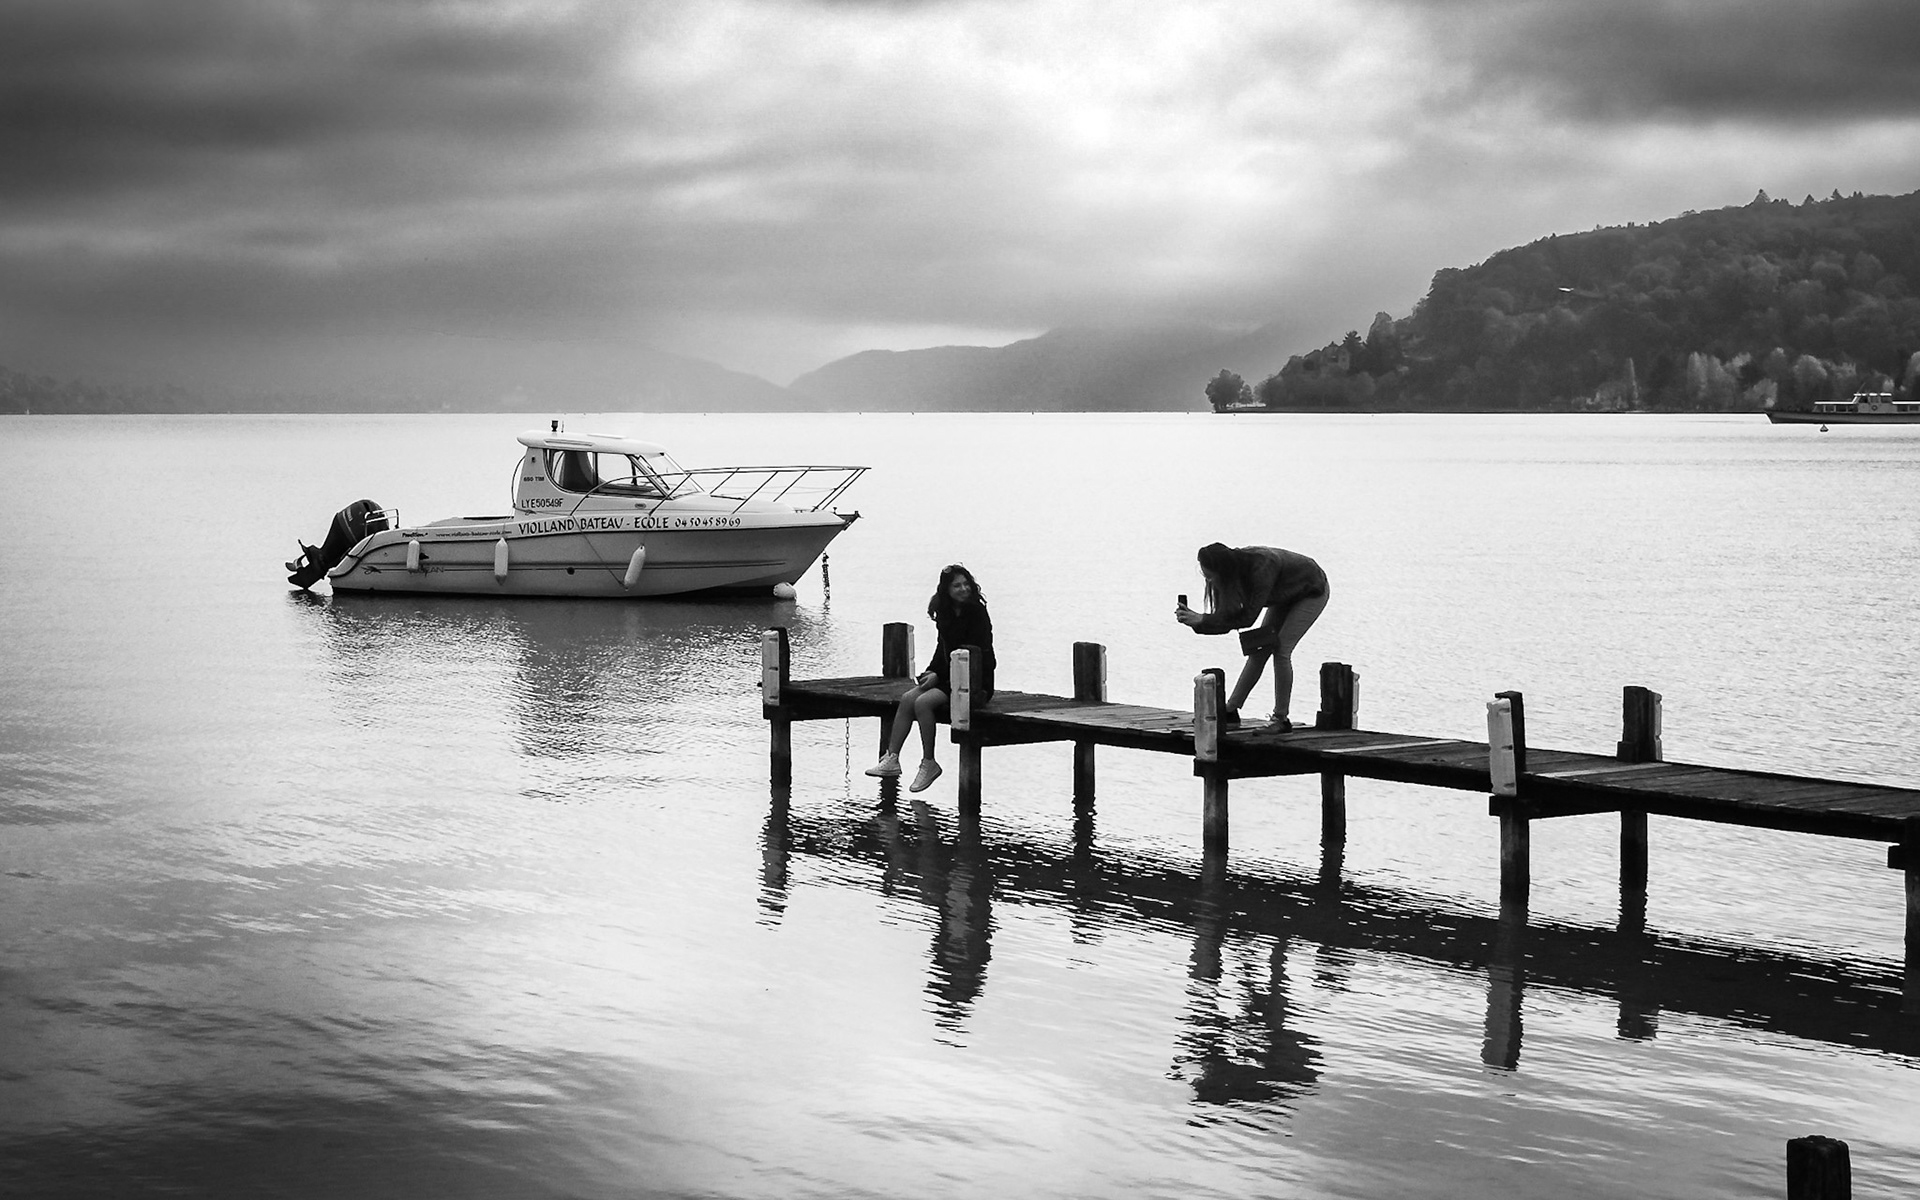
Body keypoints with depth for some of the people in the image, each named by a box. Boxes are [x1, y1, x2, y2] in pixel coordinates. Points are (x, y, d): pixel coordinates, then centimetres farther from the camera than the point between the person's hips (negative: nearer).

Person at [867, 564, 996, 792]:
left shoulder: (977, 613, -12)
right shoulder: (946, 613, 10)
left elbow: (975, 653, -16)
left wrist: (939, 675, -16)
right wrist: (931, 671, 0)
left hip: (976, 682, -8)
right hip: (950, 677, 8)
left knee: (923, 702, -25)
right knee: (907, 699, -11)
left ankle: (929, 764, -15)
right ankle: (891, 759, -12)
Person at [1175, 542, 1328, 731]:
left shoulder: (1261, 569, -41)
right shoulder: (1234, 568, -18)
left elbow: (1248, 616, -40)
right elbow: (1229, 616, -16)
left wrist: (1201, 620, -40)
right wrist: (1195, 620, -32)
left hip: (1312, 593, -7)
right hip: (1286, 597, 7)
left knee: (1280, 649, -17)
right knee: (1259, 650, 1)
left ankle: (1281, 719, -10)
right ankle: (1231, 711, 4)